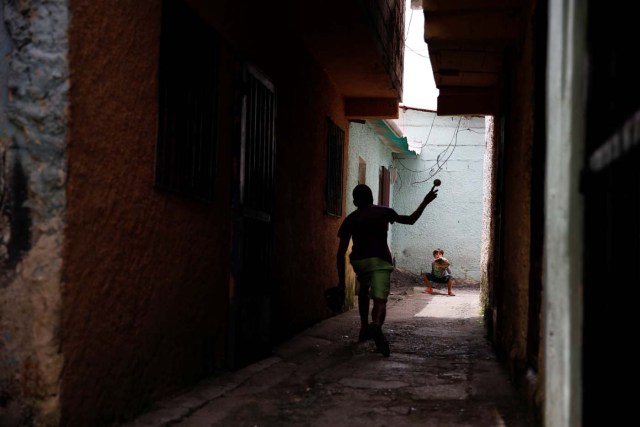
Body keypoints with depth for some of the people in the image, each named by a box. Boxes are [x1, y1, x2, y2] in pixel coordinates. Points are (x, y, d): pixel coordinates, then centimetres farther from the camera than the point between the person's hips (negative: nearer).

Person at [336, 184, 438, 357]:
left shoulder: (350, 219, 9)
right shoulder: (384, 212, 10)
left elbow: (341, 252, 4)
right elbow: (411, 219, 22)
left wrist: (341, 280, 7)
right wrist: (425, 202, 35)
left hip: (359, 261, 2)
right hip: (380, 261, -2)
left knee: (363, 291, 31)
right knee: (379, 300, -11)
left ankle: (364, 328, 27)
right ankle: (376, 325, -43)